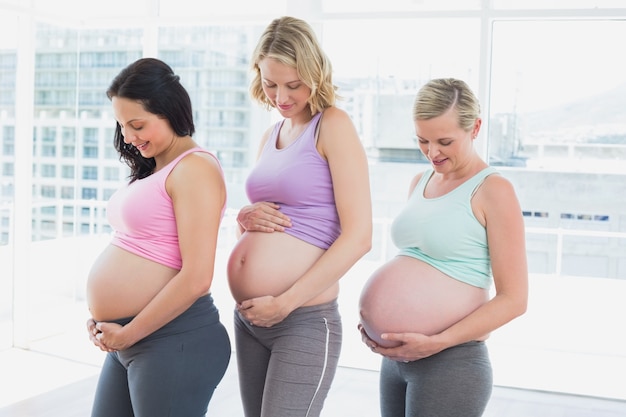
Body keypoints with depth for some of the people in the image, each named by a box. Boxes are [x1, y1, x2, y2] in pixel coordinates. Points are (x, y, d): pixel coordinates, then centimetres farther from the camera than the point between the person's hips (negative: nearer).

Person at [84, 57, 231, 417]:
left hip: (174, 341, -9)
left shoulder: (194, 168, -14)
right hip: (126, 341, 9)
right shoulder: (153, 171, 14)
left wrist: (126, 334, -12)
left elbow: (195, 279, -21)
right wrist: (103, 316, 5)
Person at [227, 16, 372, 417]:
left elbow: (358, 237, -14)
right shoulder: (271, 136, 13)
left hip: (305, 321, -7)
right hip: (248, 318, 7)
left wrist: (284, 303, -15)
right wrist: (246, 218, 1)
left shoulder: (333, 125, -8)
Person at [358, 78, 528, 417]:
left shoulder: (492, 191, -10)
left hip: (451, 361, -7)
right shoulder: (420, 182, 10)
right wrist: (376, 313, 3)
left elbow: (513, 299, -12)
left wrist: (438, 342, -19)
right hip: (396, 358, 7)